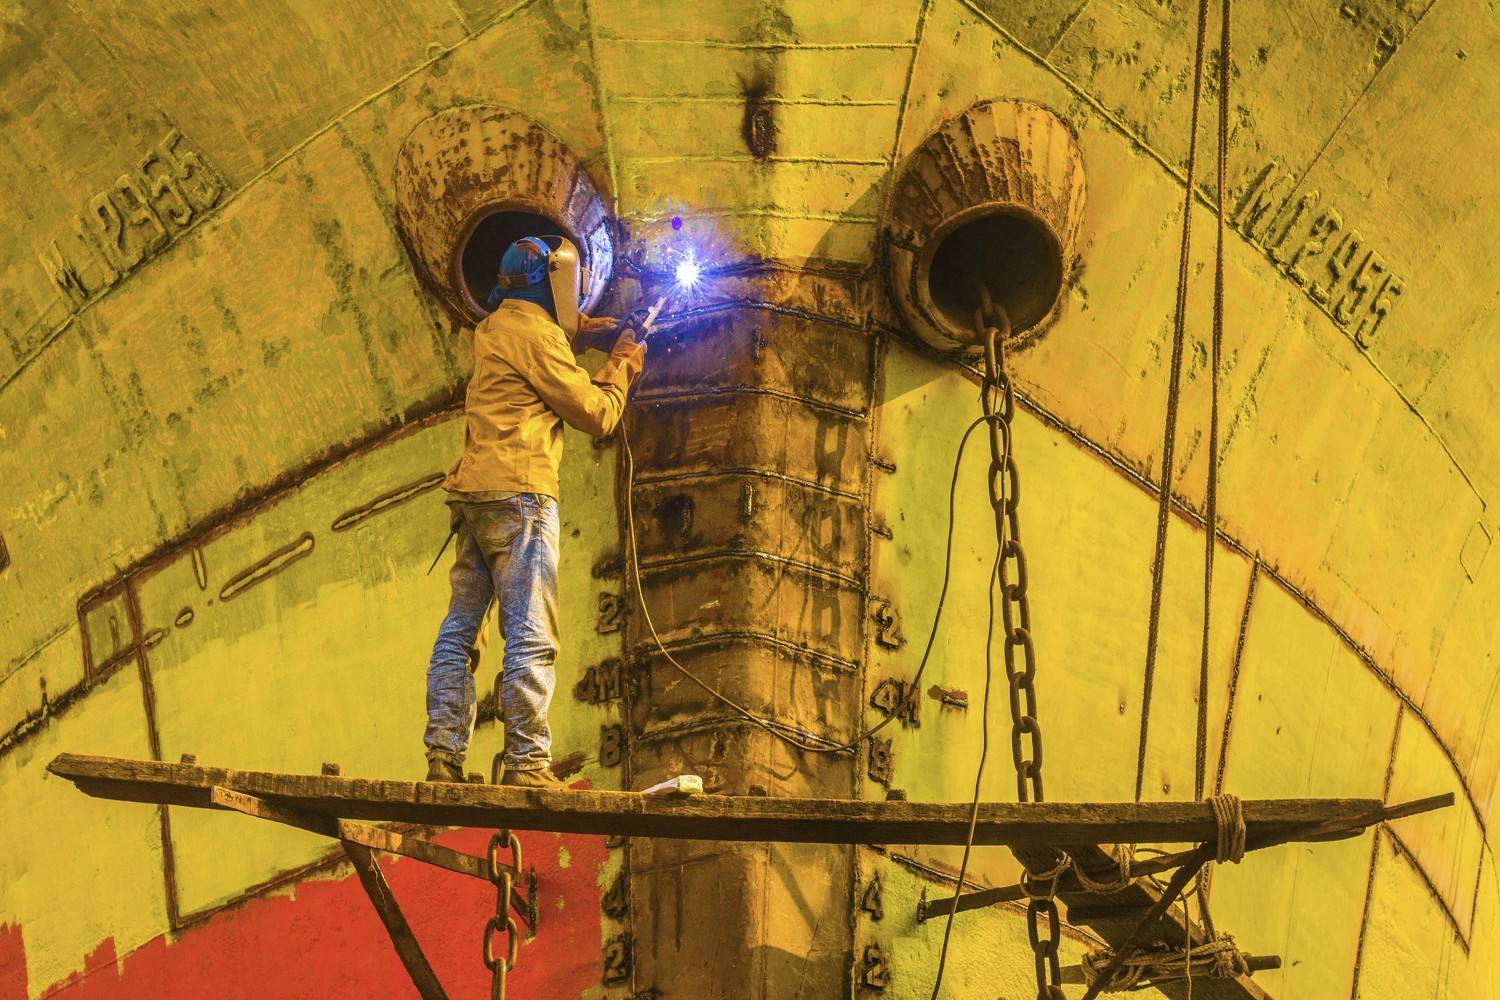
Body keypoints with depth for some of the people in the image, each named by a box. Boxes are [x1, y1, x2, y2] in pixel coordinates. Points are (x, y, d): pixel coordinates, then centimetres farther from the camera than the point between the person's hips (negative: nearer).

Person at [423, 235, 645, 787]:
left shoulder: (494, 329, 19)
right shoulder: (535, 334, -8)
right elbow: (596, 414, -5)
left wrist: (573, 334, 28)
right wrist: (622, 366, 11)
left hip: (472, 494, 9)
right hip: (519, 493, -9)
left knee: (460, 627, 7)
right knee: (531, 635, -9)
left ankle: (443, 757, 4)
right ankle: (527, 763, -13)